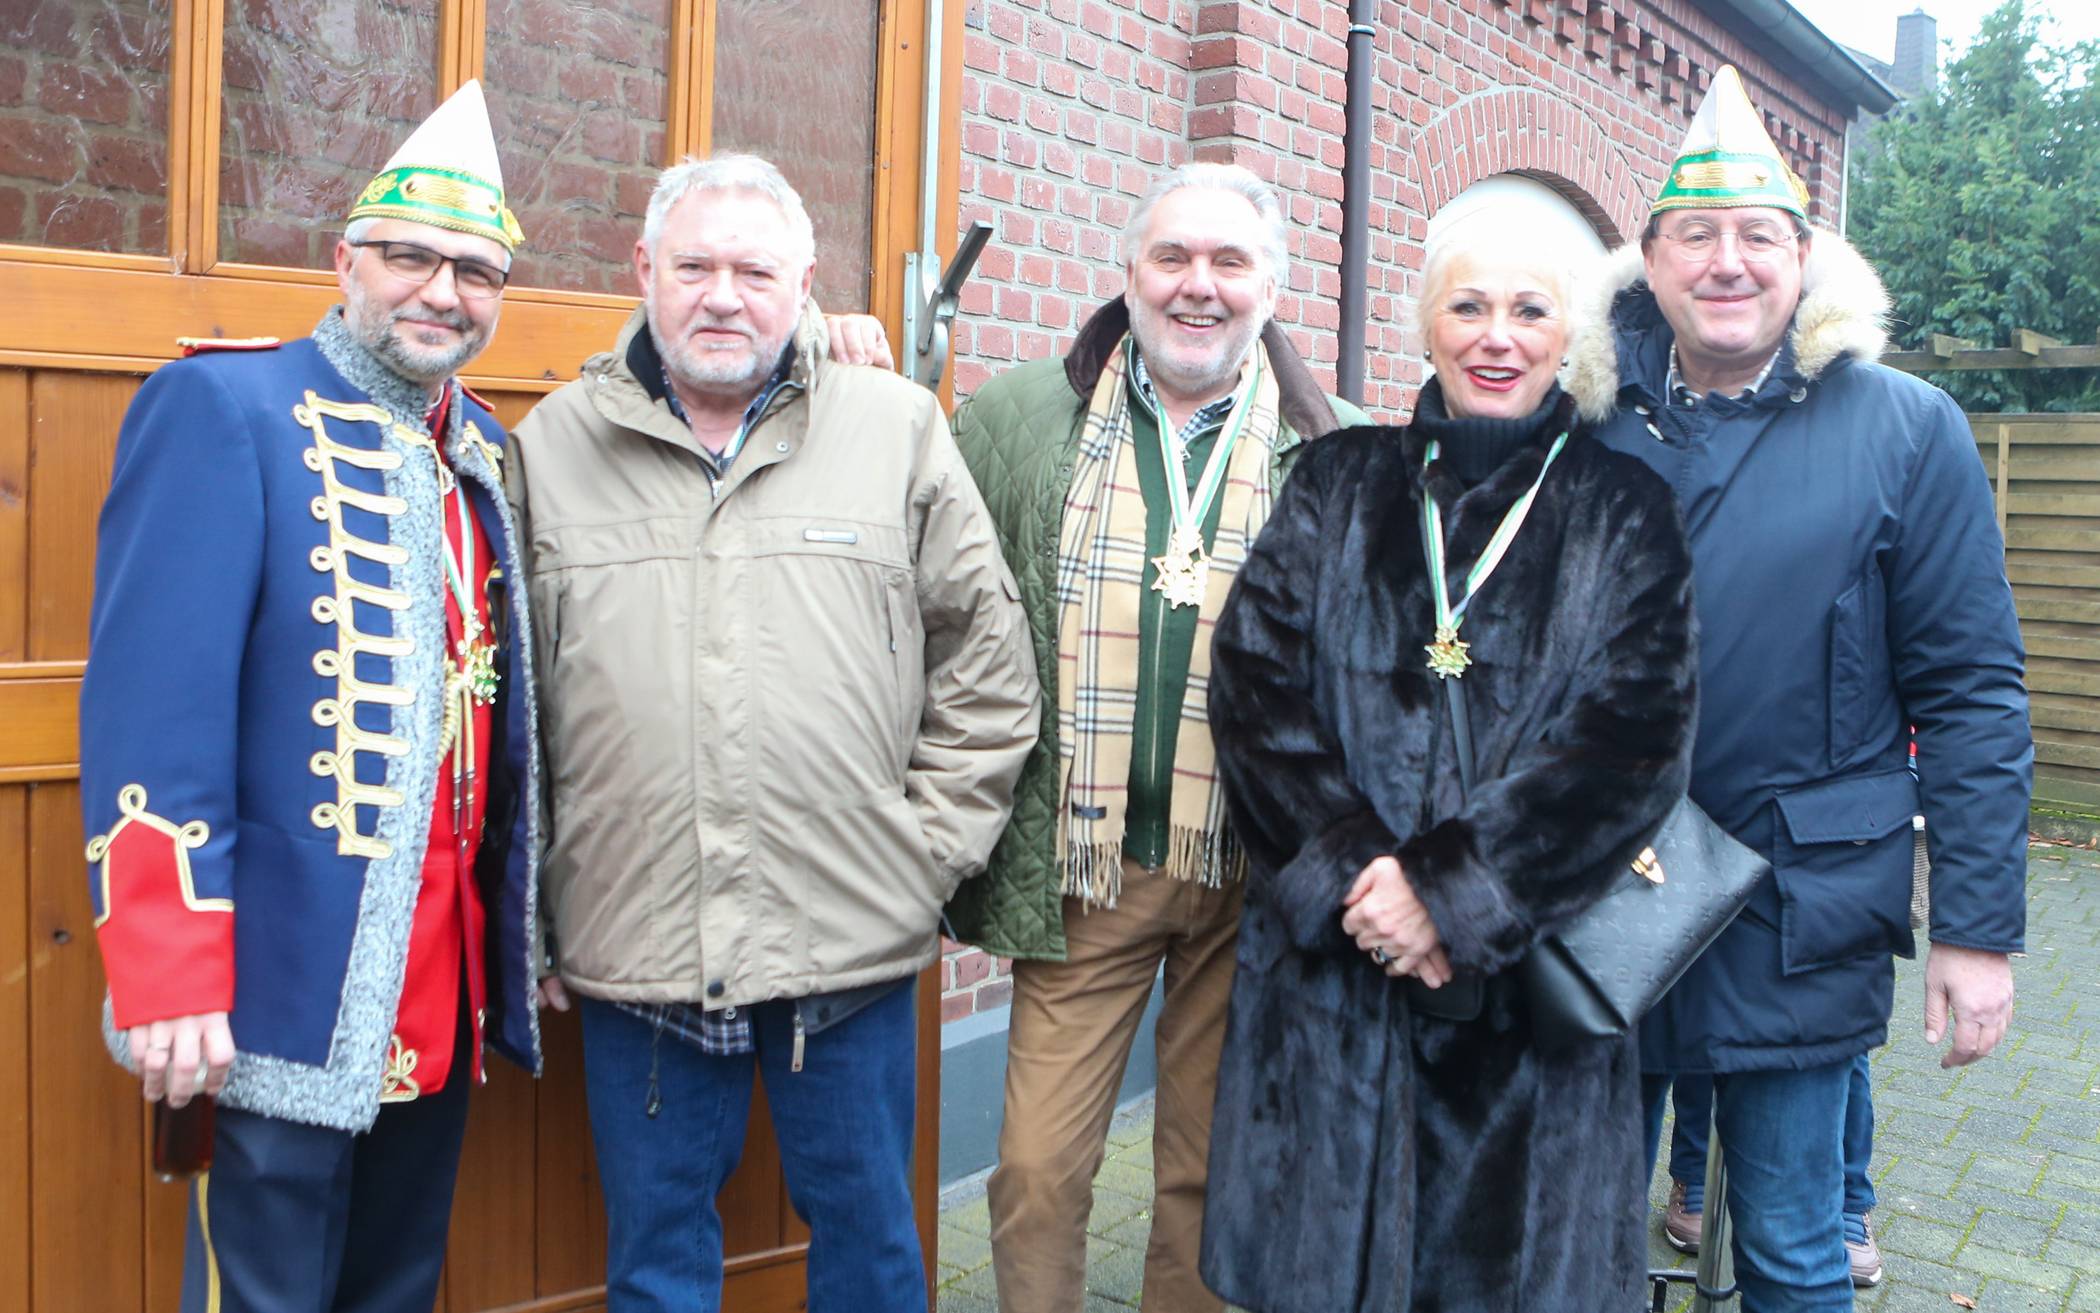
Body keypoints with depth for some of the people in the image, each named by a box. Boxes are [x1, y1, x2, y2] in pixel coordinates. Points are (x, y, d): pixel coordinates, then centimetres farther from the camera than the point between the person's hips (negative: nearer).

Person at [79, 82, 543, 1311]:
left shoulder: (486, 448, 12)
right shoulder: (224, 406, -9)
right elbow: (153, 704, -16)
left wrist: (524, 935, 14)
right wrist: (172, 977, -19)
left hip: (448, 986, 7)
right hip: (286, 988, -7)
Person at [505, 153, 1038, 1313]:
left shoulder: (898, 428, 2)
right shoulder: (554, 444, 5)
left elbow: (987, 661, 6)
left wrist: (931, 848, 1)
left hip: (852, 948, 0)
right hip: (633, 951, 1)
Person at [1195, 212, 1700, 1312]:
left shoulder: (1622, 513, 3)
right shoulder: (1340, 488, 7)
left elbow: (1636, 740, -8)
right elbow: (1254, 687, -3)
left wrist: (1451, 889, -16)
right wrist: (1353, 871, -15)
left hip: (1525, 976, -1)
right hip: (1328, 967, 1)